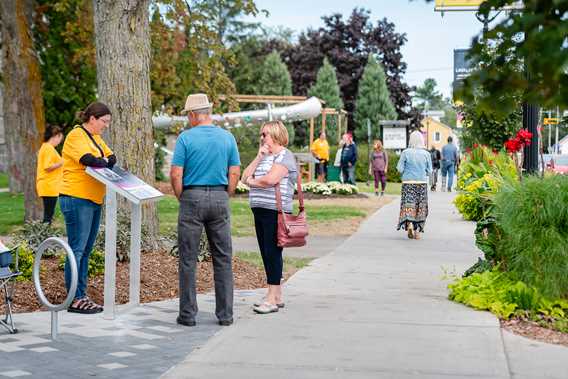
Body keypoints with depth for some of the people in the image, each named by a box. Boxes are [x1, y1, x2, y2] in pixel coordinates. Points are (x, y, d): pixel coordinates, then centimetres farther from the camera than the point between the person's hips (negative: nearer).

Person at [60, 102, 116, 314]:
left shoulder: (96, 138, 20)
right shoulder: (76, 136, -10)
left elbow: (111, 157, 14)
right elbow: (88, 160, -23)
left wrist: (106, 161, -7)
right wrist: (107, 163, -7)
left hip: (93, 201, 10)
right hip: (77, 199, -10)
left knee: (85, 251, 11)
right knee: (77, 250, -7)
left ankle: (82, 297, 16)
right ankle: (75, 299, -4)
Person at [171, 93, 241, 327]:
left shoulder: (185, 138, -5)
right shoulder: (228, 137, 5)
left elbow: (176, 174, -9)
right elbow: (235, 173, 3)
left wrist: (181, 199, 4)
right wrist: (224, 198, 12)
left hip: (192, 197, -3)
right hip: (220, 198, 3)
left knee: (188, 259, 4)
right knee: (223, 258, 8)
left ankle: (188, 314, 6)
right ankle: (225, 314, 11)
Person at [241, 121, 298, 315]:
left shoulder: (284, 156, -6)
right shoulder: (264, 156, 21)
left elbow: (270, 179, -21)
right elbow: (245, 177, 11)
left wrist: (252, 181, -2)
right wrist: (259, 157, 2)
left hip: (275, 211, -9)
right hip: (260, 211, 9)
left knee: (273, 253, -9)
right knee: (266, 254, 10)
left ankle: (272, 299, -8)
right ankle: (277, 297, 17)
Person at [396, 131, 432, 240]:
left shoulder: (406, 153, -6)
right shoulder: (426, 154, -3)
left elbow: (400, 169, -6)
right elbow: (429, 171, 2)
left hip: (408, 183, -1)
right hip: (422, 183, 1)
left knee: (408, 204, 2)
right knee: (420, 206, 10)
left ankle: (409, 224, -21)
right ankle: (417, 230, 13)